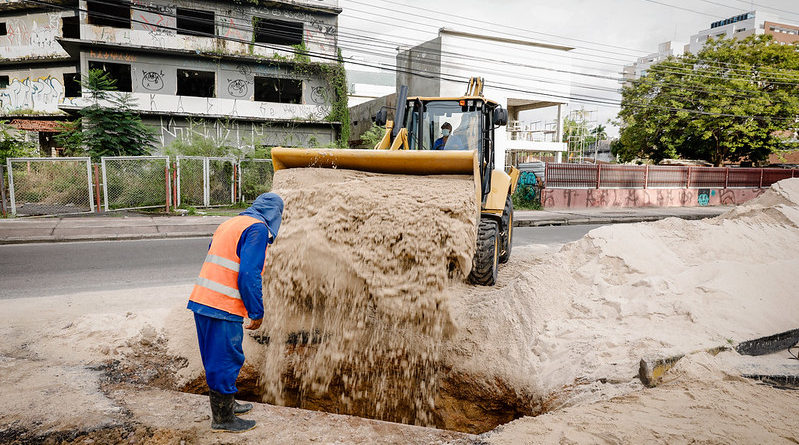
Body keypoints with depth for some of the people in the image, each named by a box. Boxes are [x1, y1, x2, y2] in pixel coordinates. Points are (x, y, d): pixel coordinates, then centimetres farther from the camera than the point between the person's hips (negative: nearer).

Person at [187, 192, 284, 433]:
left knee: (217, 359, 21)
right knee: (225, 361, 4)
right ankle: (223, 419, 18)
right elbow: (249, 276, -19)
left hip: (202, 301, 9)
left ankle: (227, 404, 37)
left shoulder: (229, 224, 19)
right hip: (223, 308, -9)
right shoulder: (258, 229, -10)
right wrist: (257, 313, -10)